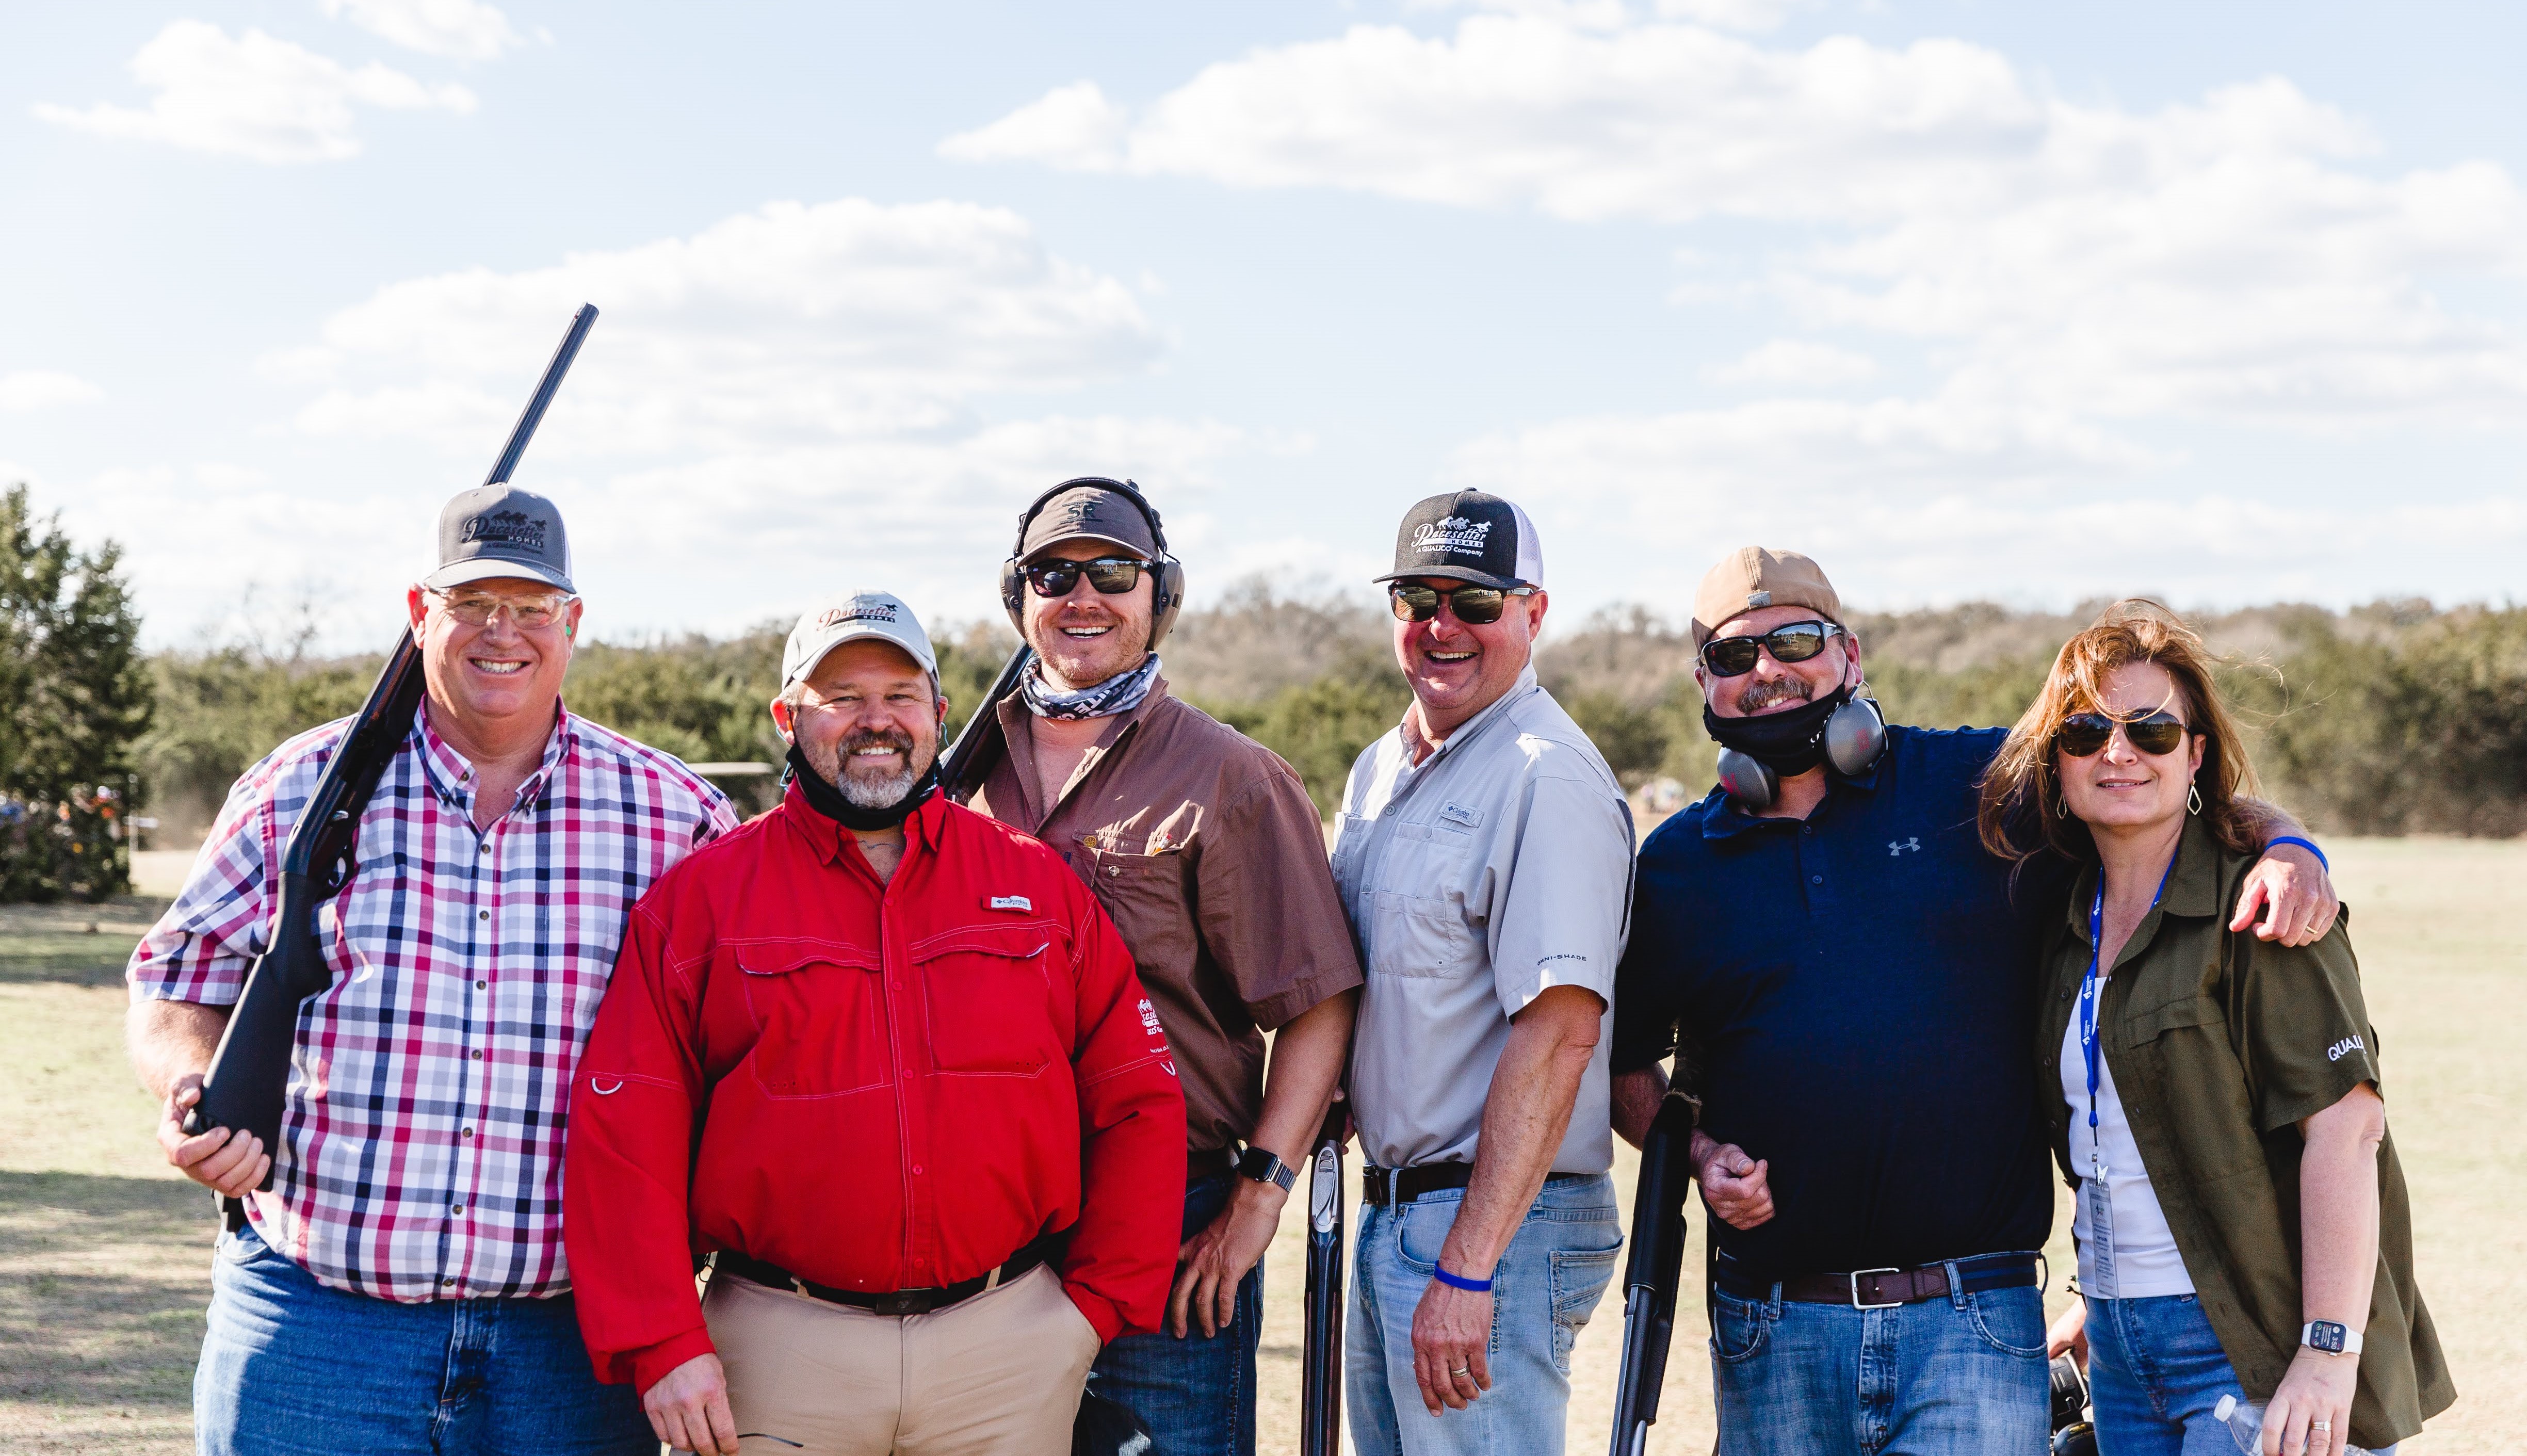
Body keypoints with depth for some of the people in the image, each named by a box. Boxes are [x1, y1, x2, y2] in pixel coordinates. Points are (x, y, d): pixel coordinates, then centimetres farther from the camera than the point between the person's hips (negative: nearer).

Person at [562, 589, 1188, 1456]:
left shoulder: (1039, 884, 9)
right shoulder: (701, 897, 3)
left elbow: (1137, 1101, 9)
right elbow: (627, 1133, -3)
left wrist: (1097, 1302, 2)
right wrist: (662, 1345, -10)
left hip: (1013, 1349, 2)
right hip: (782, 1349, -1)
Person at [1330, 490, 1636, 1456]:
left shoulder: (1550, 779, -15)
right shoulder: (1379, 771, 14)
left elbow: (1558, 1033, -22)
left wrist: (1468, 1270, -25)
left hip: (1499, 1225, -9)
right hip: (1390, 1212, 9)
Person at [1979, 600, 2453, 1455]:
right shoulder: (2071, 925, 11)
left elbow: (2346, 1125, -18)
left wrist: (2330, 1352, -23)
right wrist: (2099, 1318, 13)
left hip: (2255, 1350, -7)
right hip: (2122, 1346, 7)